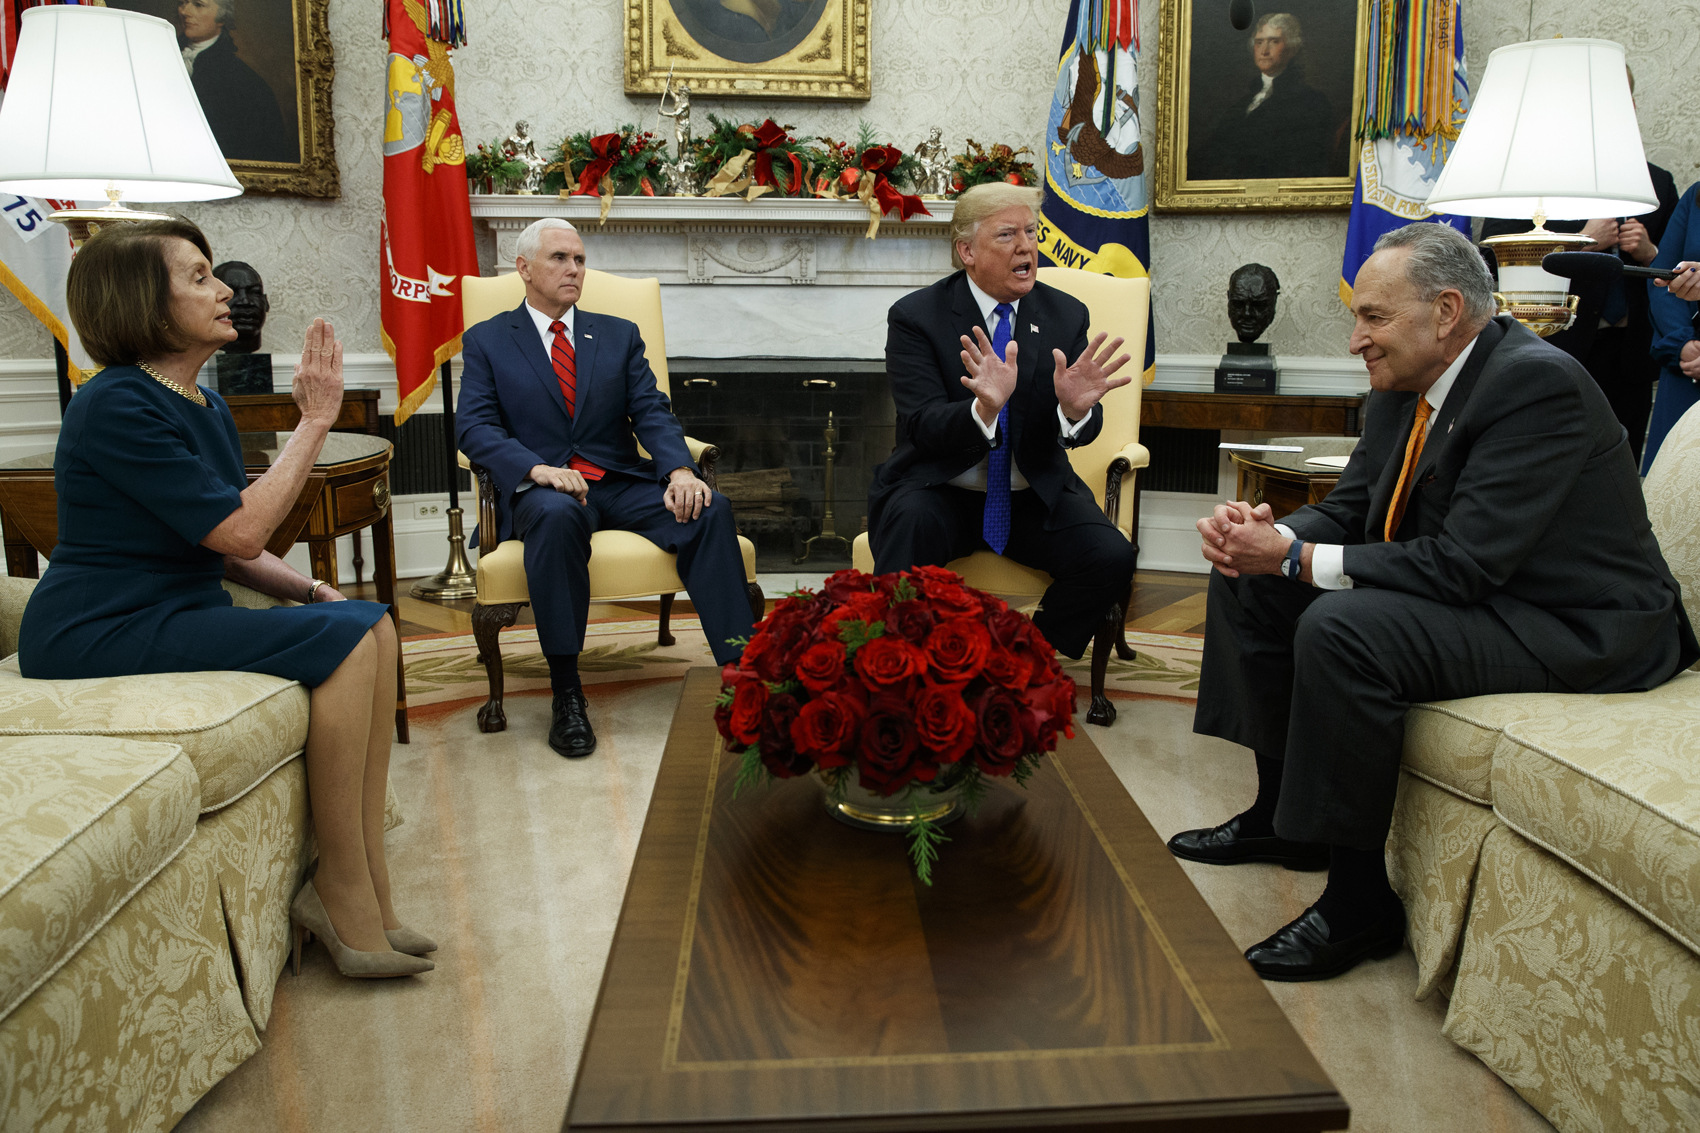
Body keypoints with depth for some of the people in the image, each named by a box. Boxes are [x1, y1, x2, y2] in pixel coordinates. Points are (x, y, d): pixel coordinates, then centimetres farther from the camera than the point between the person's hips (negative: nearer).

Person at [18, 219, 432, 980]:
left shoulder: (204, 406, 13)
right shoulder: (118, 406, -16)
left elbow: (227, 546, 17)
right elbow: (239, 532, -22)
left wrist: (310, 592, 0)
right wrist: (315, 420, -16)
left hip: (176, 610, 9)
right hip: (100, 633, -9)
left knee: (371, 626, -9)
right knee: (342, 644, -22)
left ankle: (364, 890, -9)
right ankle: (345, 892, -12)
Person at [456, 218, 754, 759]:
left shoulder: (619, 335, 19)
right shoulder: (487, 340, 12)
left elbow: (652, 412, 6)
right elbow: (475, 428, -1)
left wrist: (680, 470, -16)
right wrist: (538, 469, -22)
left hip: (623, 485, 3)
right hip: (542, 489, -2)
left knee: (710, 509, -26)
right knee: (558, 514, -39)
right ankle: (566, 692, -32)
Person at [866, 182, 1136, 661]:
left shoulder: (1065, 314, 4)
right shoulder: (915, 316, -6)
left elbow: (1080, 432, -1)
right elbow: (924, 428, -16)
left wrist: (1075, 407, -27)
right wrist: (984, 408, -37)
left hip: (1033, 496, 3)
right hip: (941, 491, -3)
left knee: (1112, 557, -21)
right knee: (911, 524, -36)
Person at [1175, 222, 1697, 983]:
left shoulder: (1538, 383, -24)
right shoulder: (1404, 385, 3)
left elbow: (1465, 564, -29)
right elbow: (1349, 511, 8)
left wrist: (1297, 558, -26)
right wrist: (1270, 534, -14)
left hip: (1573, 629, -10)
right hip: (1468, 595, 10)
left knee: (1341, 630, -33)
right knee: (1248, 580, 5)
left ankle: (1359, 903, -17)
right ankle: (1282, 814, 14)